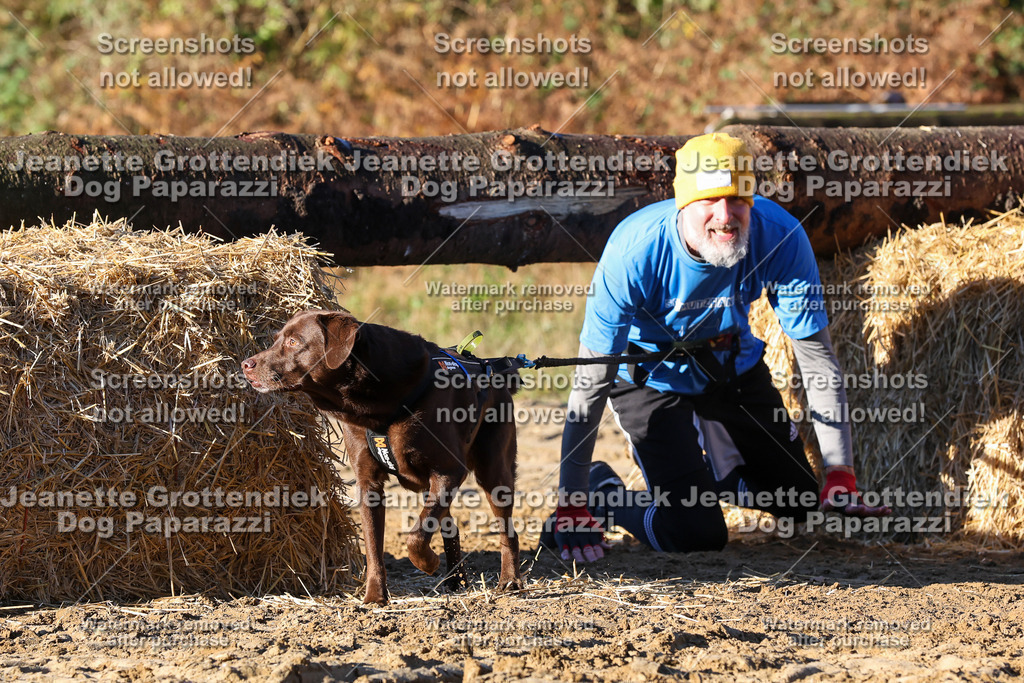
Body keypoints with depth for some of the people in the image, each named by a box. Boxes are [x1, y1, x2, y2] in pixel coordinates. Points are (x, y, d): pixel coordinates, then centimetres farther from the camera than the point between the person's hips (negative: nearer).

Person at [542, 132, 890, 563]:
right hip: (651, 374, -4)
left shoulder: (780, 236, -29)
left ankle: (715, 450, 41)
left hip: (732, 361, 4)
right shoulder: (634, 250, -35)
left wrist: (839, 476, -24)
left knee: (798, 506, 13)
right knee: (696, 535, -14)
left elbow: (816, 356, -20)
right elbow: (592, 382, -30)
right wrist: (573, 504, -29)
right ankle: (600, 491, 14)